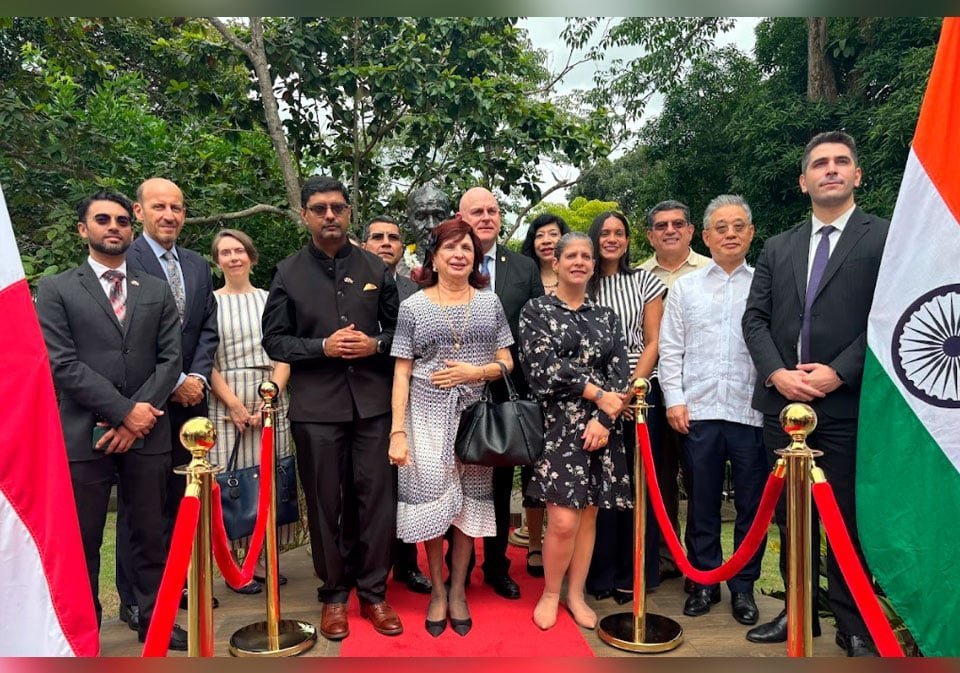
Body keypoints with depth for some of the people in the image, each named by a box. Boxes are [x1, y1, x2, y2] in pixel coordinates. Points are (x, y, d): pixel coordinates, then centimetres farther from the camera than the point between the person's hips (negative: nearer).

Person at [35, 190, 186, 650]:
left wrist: (139, 415, -8)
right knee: (81, 542, 7)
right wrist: (123, 410, -13)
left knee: (149, 535, 10)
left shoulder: (157, 291, 12)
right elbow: (62, 363, -7)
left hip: (147, 434, 2)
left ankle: (154, 621, 23)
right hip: (82, 434, -2)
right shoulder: (55, 289, 4)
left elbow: (170, 358, 4)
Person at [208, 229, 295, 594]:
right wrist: (235, 404, -11)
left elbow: (283, 356, 5)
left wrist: (269, 398, -8)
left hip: (271, 402, 2)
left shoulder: (270, 299, 8)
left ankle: (261, 558, 17)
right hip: (227, 405, -2)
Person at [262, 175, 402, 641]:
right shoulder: (288, 272, 4)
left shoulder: (376, 268, 8)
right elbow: (274, 340, 2)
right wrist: (322, 347, -13)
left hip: (372, 400, 1)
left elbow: (398, 328, 11)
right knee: (325, 504, 9)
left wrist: (374, 344, -10)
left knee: (376, 499, 5)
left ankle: (373, 593, 22)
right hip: (316, 405, -1)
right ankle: (334, 596, 25)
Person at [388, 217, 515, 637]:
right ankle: (437, 589, 21)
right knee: (432, 501, 1)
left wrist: (474, 372, -13)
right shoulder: (414, 306, 2)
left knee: (468, 502, 7)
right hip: (428, 414, -1)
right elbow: (402, 372, -1)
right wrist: (397, 431, -7)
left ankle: (458, 589, 24)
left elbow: (506, 363, 7)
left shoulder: (489, 302, 7)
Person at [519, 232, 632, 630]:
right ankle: (550, 593, 15)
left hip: (601, 427, 4)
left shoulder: (606, 316, 13)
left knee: (588, 515, 8)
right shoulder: (536, 310, 3)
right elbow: (543, 366, -9)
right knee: (564, 520, -8)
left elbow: (620, 373, 4)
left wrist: (603, 419, -11)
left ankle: (576, 595, 24)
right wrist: (596, 393, -11)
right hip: (557, 424, -3)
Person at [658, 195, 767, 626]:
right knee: (702, 502, 10)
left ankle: (743, 586, 26)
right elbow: (670, 349, 7)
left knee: (752, 503, 9)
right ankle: (705, 581, 26)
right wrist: (674, 400, -1)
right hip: (697, 412, 1)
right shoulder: (685, 287, 9)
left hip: (753, 412, -1)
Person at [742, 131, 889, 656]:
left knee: (846, 518, 5)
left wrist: (840, 372, -15)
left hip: (847, 404, -4)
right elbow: (754, 317, 8)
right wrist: (776, 373, -7)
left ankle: (853, 626, 22)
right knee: (790, 514, 13)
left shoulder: (885, 238, 1)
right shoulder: (778, 247, 13)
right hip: (781, 402, 4)